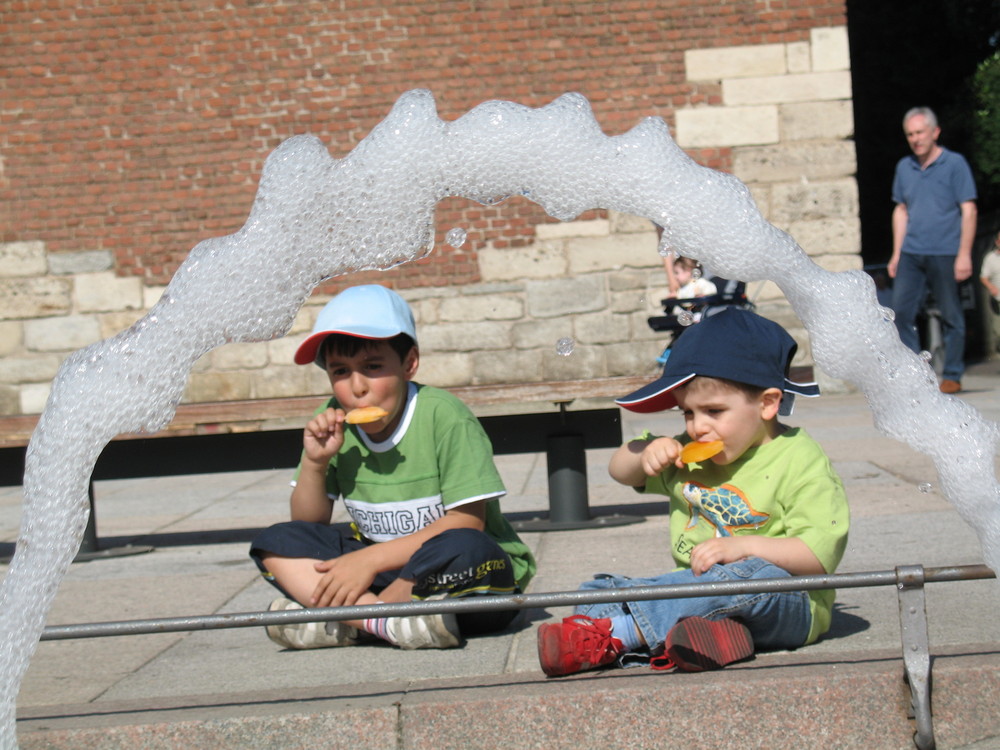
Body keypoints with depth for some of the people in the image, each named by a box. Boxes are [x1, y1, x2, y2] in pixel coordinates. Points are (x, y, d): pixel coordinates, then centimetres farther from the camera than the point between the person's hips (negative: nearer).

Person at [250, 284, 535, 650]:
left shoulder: (444, 416, -15)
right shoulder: (334, 424, 1)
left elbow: (467, 522, -20)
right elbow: (307, 525, 8)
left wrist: (371, 559, -24)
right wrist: (314, 462, -11)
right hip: (383, 568, 6)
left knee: (462, 550, -39)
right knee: (275, 543, -10)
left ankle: (342, 623, -23)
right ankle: (389, 622, -29)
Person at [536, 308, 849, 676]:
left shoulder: (801, 462, -4)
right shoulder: (690, 456, 17)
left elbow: (822, 553, -13)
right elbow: (619, 471, 27)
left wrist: (745, 546, -24)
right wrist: (645, 454, 4)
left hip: (788, 605, -6)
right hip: (694, 588, 6)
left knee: (756, 576, -39)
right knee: (599, 588, -12)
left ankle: (607, 635, -46)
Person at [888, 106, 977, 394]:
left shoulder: (955, 164, -2)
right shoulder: (904, 167, 12)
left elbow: (968, 211, -4)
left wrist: (964, 254, -11)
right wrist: (897, 254, 14)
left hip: (945, 253, -5)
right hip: (911, 253, 5)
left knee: (951, 316, 2)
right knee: (901, 311, -2)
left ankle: (952, 376, 10)